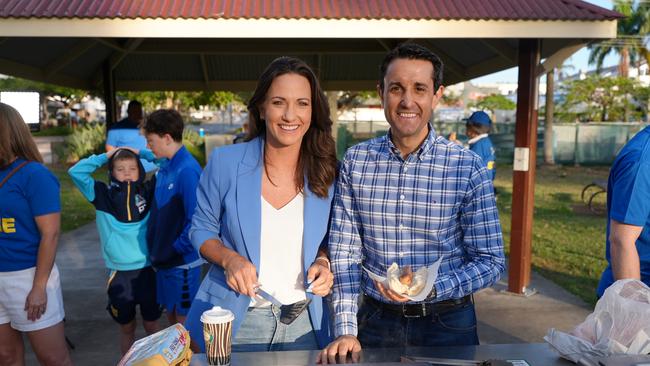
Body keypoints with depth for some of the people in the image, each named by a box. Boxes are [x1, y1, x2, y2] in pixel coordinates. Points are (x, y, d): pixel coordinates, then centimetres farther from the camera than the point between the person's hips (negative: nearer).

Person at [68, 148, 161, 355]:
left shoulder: (149, 191, 1)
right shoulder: (103, 195, 1)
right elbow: (76, 172, -5)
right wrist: (106, 156, -1)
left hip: (147, 270, 0)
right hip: (119, 273, 0)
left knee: (151, 325, 14)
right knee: (126, 328, 16)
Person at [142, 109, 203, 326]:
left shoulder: (187, 170, -22)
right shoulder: (165, 166, 4)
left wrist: (177, 249, -16)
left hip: (182, 260, -8)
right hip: (164, 257, 8)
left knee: (184, 319, 8)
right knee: (171, 313, 22)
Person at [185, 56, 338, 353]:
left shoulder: (326, 174, -6)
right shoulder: (225, 162, -11)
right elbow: (202, 229, 0)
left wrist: (323, 262, -13)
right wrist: (229, 258, -19)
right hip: (233, 321, -1)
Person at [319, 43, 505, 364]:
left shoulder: (468, 168, -10)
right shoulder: (354, 162, -5)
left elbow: (490, 261, -7)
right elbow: (344, 251, -5)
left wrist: (431, 287, -23)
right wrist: (346, 331, -11)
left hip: (447, 324, -1)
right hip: (376, 321, 1)